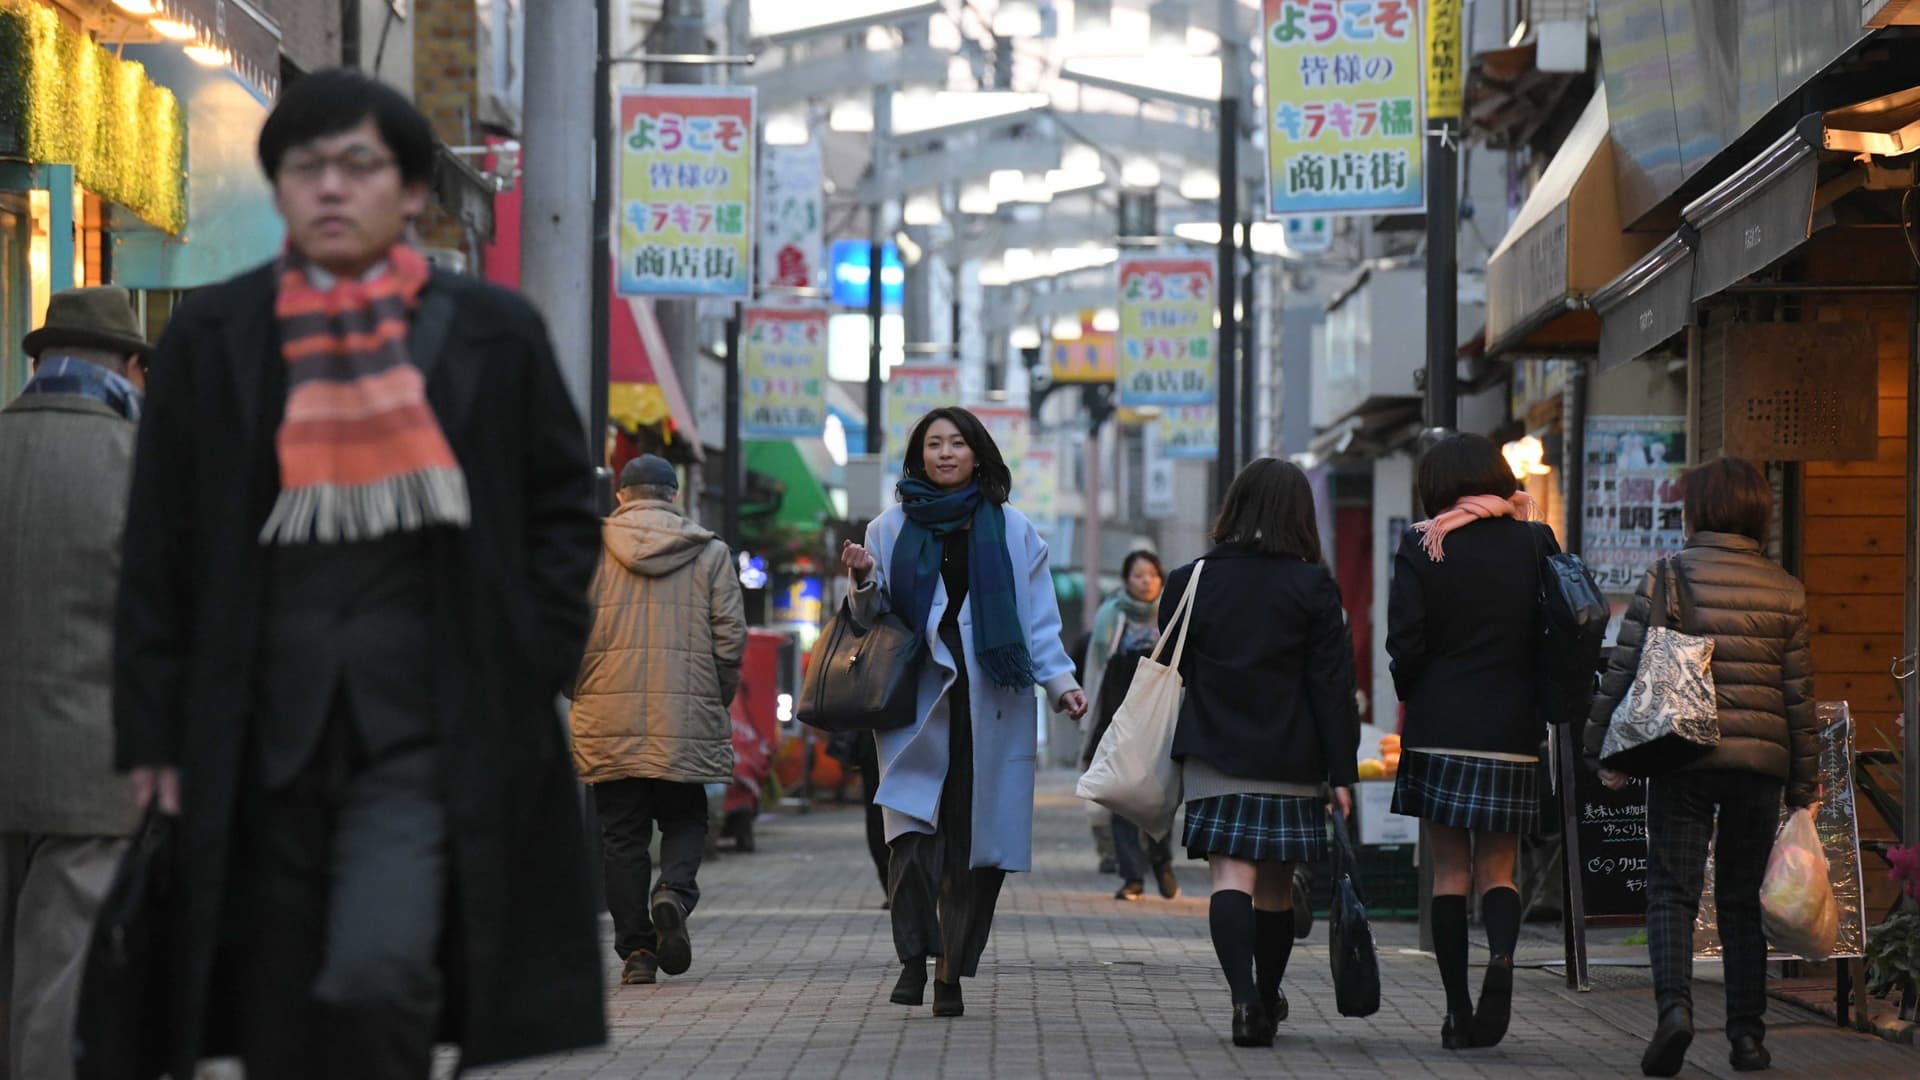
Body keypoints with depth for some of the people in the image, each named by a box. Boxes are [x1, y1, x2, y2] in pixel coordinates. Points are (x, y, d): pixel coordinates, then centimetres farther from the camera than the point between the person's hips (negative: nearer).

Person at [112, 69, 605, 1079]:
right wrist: (155, 734, 3)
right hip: (261, 735, 2)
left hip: (427, 730, -2)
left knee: (377, 976, -22)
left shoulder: (493, 332, 4)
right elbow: (158, 547, 8)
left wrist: (527, 673, -1)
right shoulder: (210, 337, 7)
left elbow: (564, 510, 10)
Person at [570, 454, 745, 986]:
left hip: (609, 719, 0)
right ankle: (674, 892, -14)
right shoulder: (710, 553, 6)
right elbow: (731, 638, 1)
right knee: (685, 818, 15)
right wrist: (717, 701, 14)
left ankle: (635, 951, 4)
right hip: (686, 718, 0)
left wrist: (579, 692, 14)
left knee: (622, 833, 7)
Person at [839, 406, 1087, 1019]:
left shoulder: (1011, 531, 10)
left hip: (990, 703, 0)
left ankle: (953, 969, 7)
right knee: (913, 829, -16)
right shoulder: (892, 528, 11)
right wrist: (865, 583, -5)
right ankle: (913, 956, -12)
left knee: (976, 840, -1)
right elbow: (873, 620, 15)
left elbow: (1038, 622, 11)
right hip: (917, 699, 0)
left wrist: (1060, 682, -1)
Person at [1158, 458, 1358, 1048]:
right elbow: (1332, 685, -4)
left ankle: (1244, 997, -26)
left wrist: (1175, 757, 14)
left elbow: (1172, 672, 6)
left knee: (1231, 875, -7)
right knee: (1276, 882, 14)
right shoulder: (1312, 587, -3)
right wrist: (1342, 771, -1)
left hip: (1214, 756, 0)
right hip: (1289, 759, 0)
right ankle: (1267, 997, 29)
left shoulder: (1190, 581, 2)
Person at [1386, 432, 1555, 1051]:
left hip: (1439, 725, -1)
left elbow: (1405, 640, -7)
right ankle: (1502, 955, -21)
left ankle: (1458, 1010, 3)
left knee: (1450, 870, 6)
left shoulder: (1422, 547, -3)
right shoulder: (1534, 543, 1)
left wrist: (1409, 695, 10)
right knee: (1497, 869, 9)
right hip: (1513, 731, 1)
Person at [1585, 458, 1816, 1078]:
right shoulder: (1785, 592, 5)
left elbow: (1623, 671, -4)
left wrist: (1604, 753, 4)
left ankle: (1674, 1003, -22)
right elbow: (1799, 693, 7)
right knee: (1742, 901, 12)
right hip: (1760, 763, 3)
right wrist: (1803, 781, 13)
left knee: (1671, 890, 0)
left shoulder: (1667, 578, -3)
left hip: (1684, 758, -3)